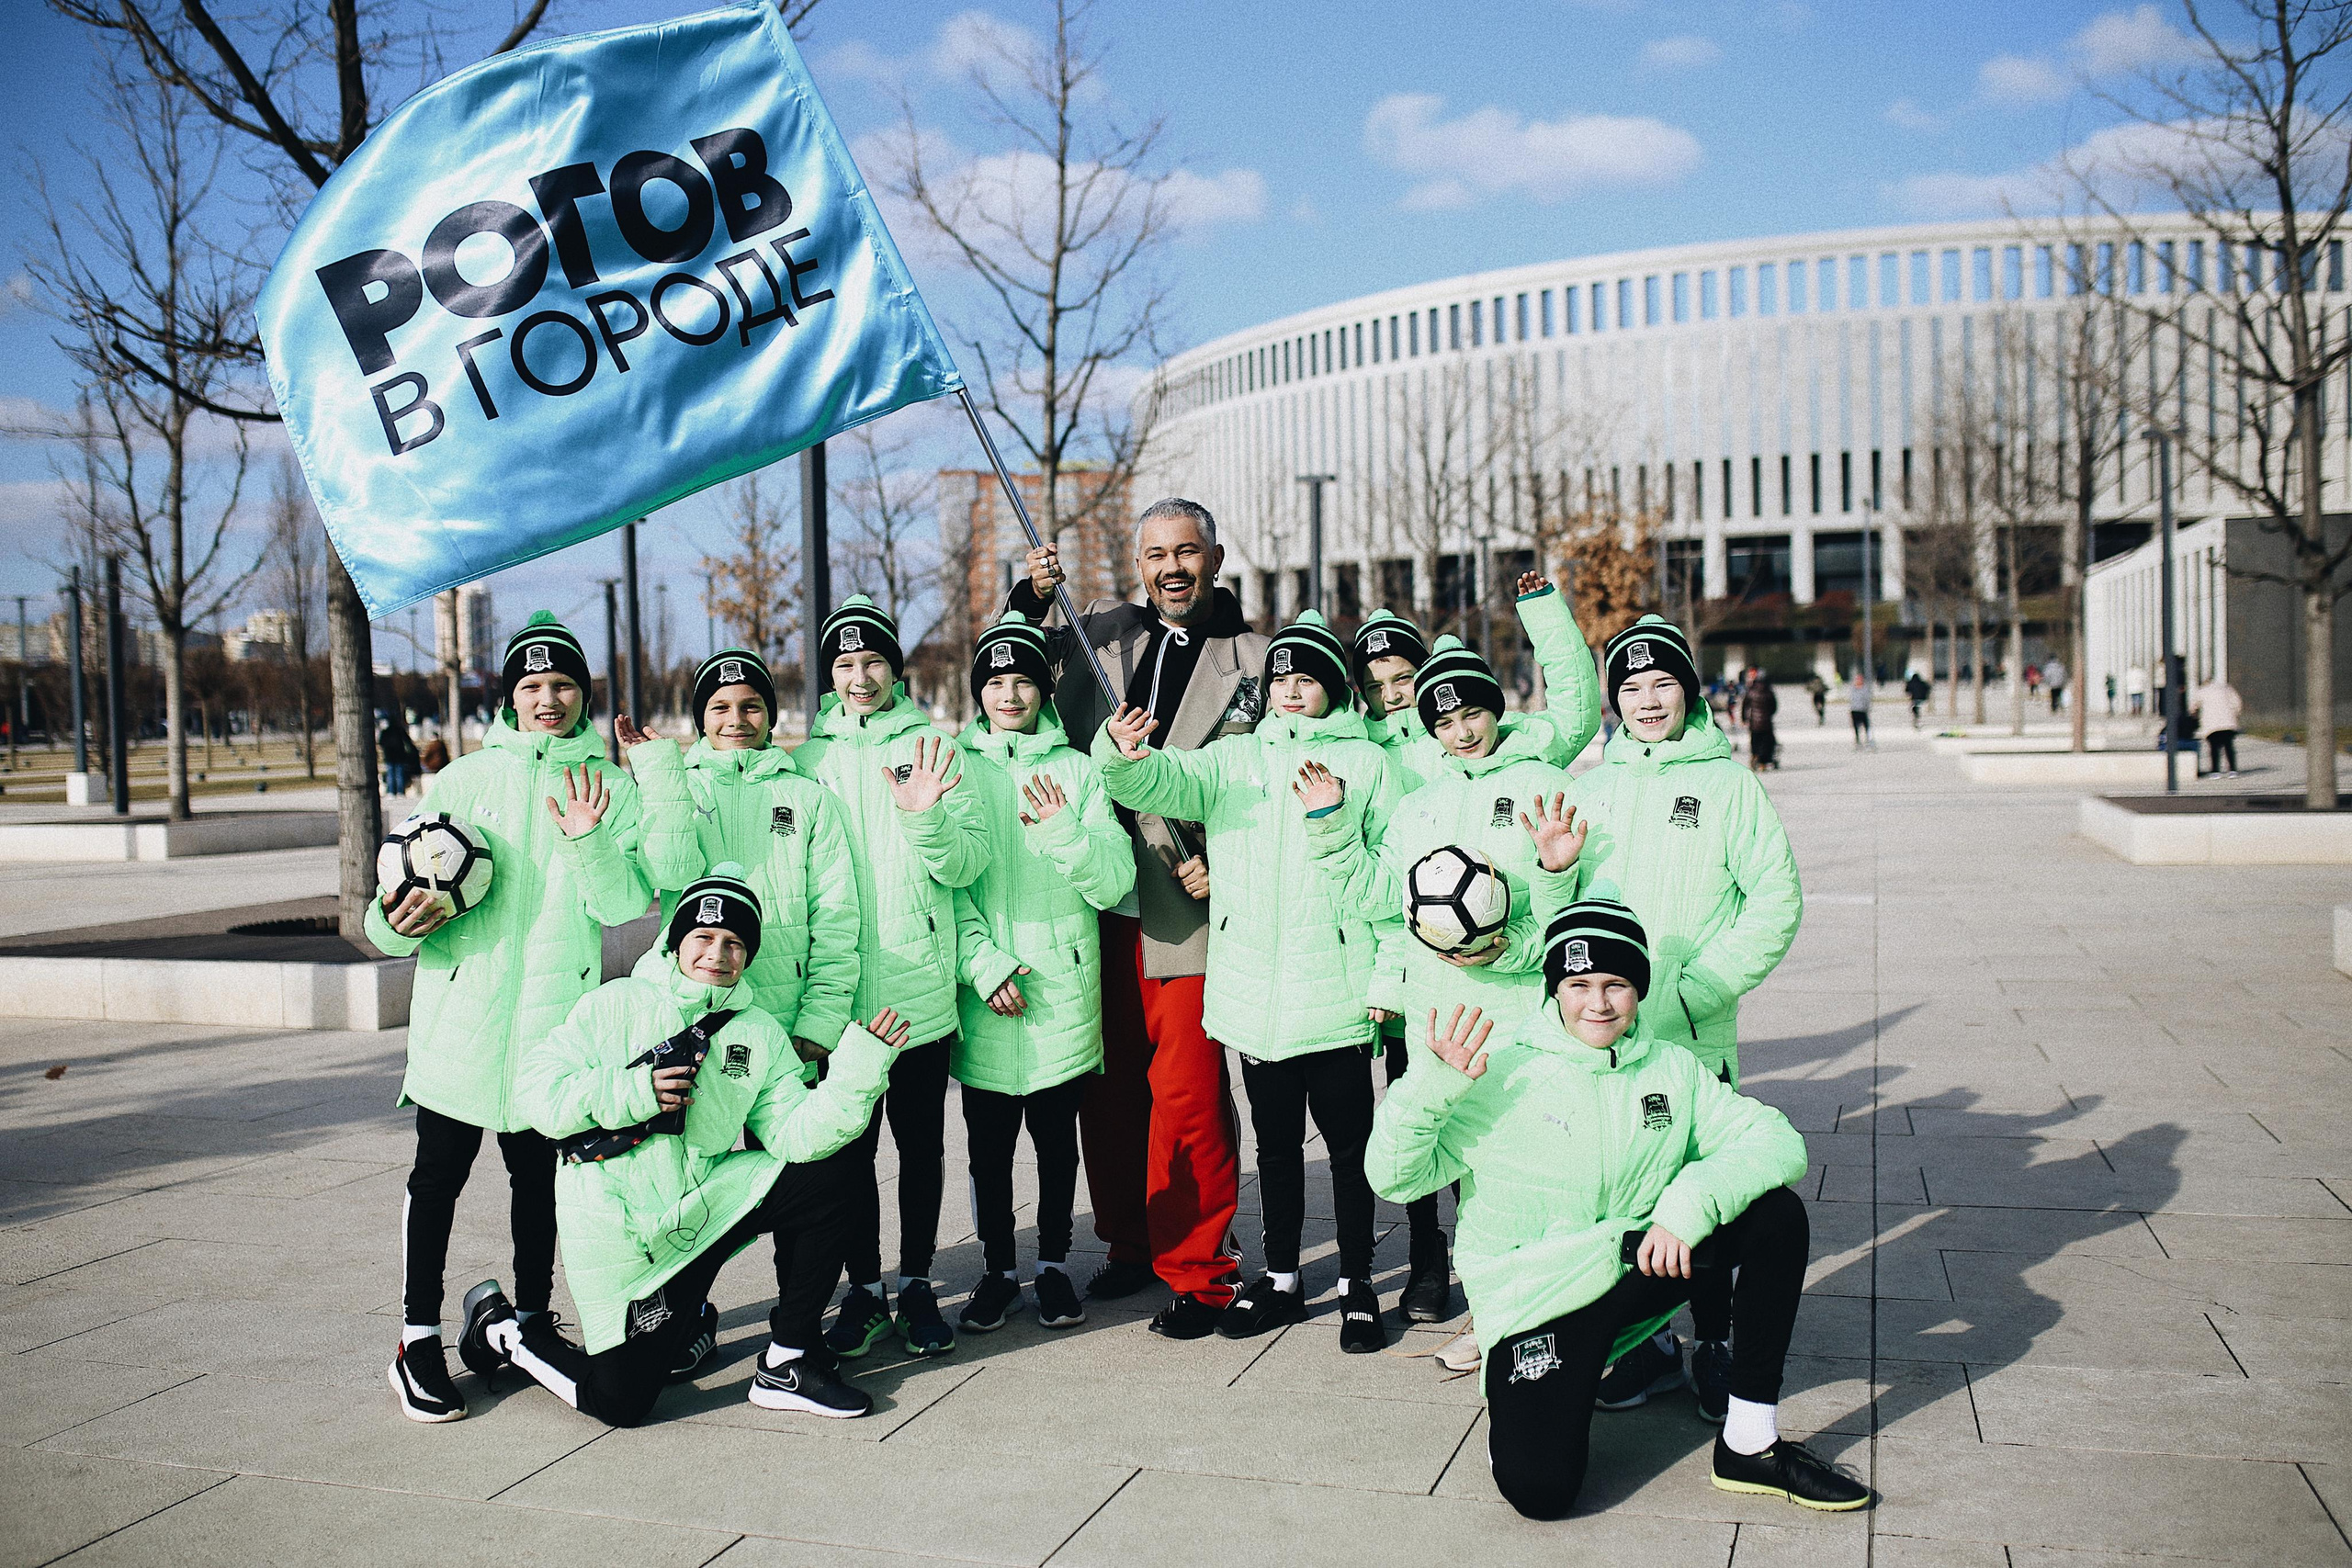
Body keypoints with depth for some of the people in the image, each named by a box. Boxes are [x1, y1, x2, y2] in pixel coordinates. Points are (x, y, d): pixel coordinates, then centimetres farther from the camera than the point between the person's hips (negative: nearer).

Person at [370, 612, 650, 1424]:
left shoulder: (611, 789, 5)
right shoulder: (461, 782, 4)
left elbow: (624, 905, -5)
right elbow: (408, 888, 6)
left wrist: (589, 842, -21)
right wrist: (396, 924, -15)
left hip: (557, 1015, 1)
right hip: (461, 1010, -1)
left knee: (540, 1174, 12)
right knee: (439, 1174, 1)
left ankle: (531, 1322, 26)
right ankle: (418, 1340, 11)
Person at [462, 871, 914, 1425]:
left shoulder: (759, 1033, 5)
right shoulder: (617, 1005, -5)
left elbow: (796, 1134, -7)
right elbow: (538, 1089, -11)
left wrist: (857, 1073, -20)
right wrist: (633, 1092, -21)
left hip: (701, 1206, 4)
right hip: (616, 1227, -4)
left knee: (821, 1181, -13)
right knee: (621, 1402, -6)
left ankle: (787, 1365, -1)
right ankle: (501, 1328, 24)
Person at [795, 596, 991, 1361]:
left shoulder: (934, 749, 4)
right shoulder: (808, 761, 8)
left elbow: (967, 865, -3)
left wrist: (925, 817, -22)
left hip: (920, 989, -1)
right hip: (840, 995, 1)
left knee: (921, 1144, 7)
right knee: (850, 1145, 6)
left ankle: (917, 1284, 19)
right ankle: (864, 1289, 18)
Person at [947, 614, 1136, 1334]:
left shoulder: (1076, 769, 6)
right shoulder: (956, 768, 5)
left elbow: (1114, 881, -1)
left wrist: (1061, 831, -17)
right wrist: (984, 963, -12)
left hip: (1061, 987, 0)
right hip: (984, 995, 0)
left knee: (1057, 1132, 7)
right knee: (989, 1139, 6)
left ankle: (1053, 1266, 22)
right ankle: (996, 1269, 20)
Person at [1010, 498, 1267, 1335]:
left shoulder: (1253, 661, 4)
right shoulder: (1099, 629, 12)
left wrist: (1225, 865, -10)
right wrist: (1030, 597, 0)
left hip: (1189, 902, -4)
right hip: (1094, 895, 4)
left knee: (1187, 1093, -6)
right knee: (1107, 1084, 11)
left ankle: (1198, 1272, 7)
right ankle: (1130, 1242, 28)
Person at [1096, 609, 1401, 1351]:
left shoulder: (1365, 761, 4)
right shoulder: (1233, 758, 11)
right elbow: (1166, 783, -7)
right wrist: (1122, 756, -25)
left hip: (1335, 990, -3)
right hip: (1252, 992, 3)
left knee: (1348, 1140, 5)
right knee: (1276, 1140, 15)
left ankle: (1357, 1283, 17)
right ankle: (1280, 1277, 27)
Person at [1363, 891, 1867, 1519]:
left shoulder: (1672, 1068, 2)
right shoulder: (1505, 1075, -10)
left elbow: (1777, 1140, -7)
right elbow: (1395, 1177, -10)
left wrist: (1694, 1199, -24)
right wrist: (1430, 1086, -27)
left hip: (1639, 1272, 5)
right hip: (1536, 1300, -4)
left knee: (1777, 1212, -15)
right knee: (1539, 1490, -25)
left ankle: (1750, 1444, -5)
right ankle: (1521, 1397, 12)